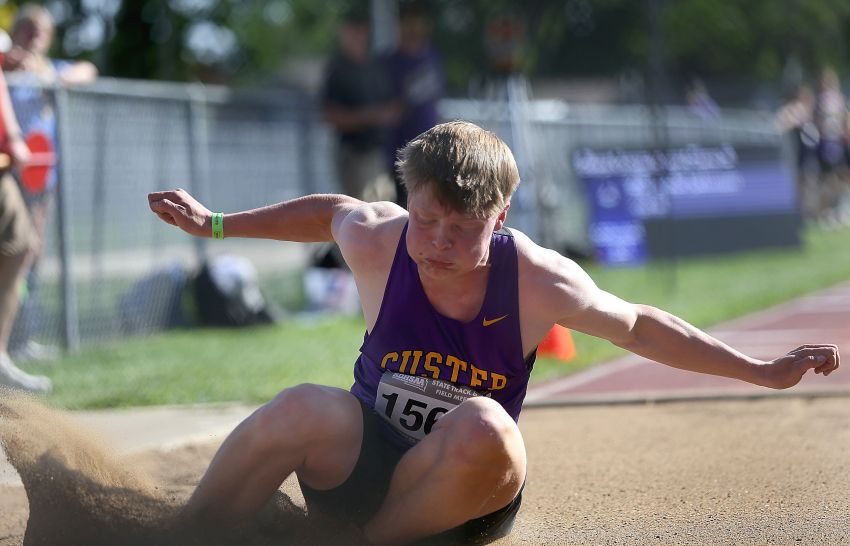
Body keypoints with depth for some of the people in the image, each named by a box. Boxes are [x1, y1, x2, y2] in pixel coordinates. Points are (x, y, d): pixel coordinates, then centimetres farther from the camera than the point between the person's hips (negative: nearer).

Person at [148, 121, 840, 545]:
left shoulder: (538, 279, -14)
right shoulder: (378, 242, -11)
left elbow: (638, 327, 2)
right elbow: (333, 211, 13)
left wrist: (763, 371, 5)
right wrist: (215, 224, 23)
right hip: (362, 463, 0)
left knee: (484, 428, -37)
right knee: (307, 409, -35)